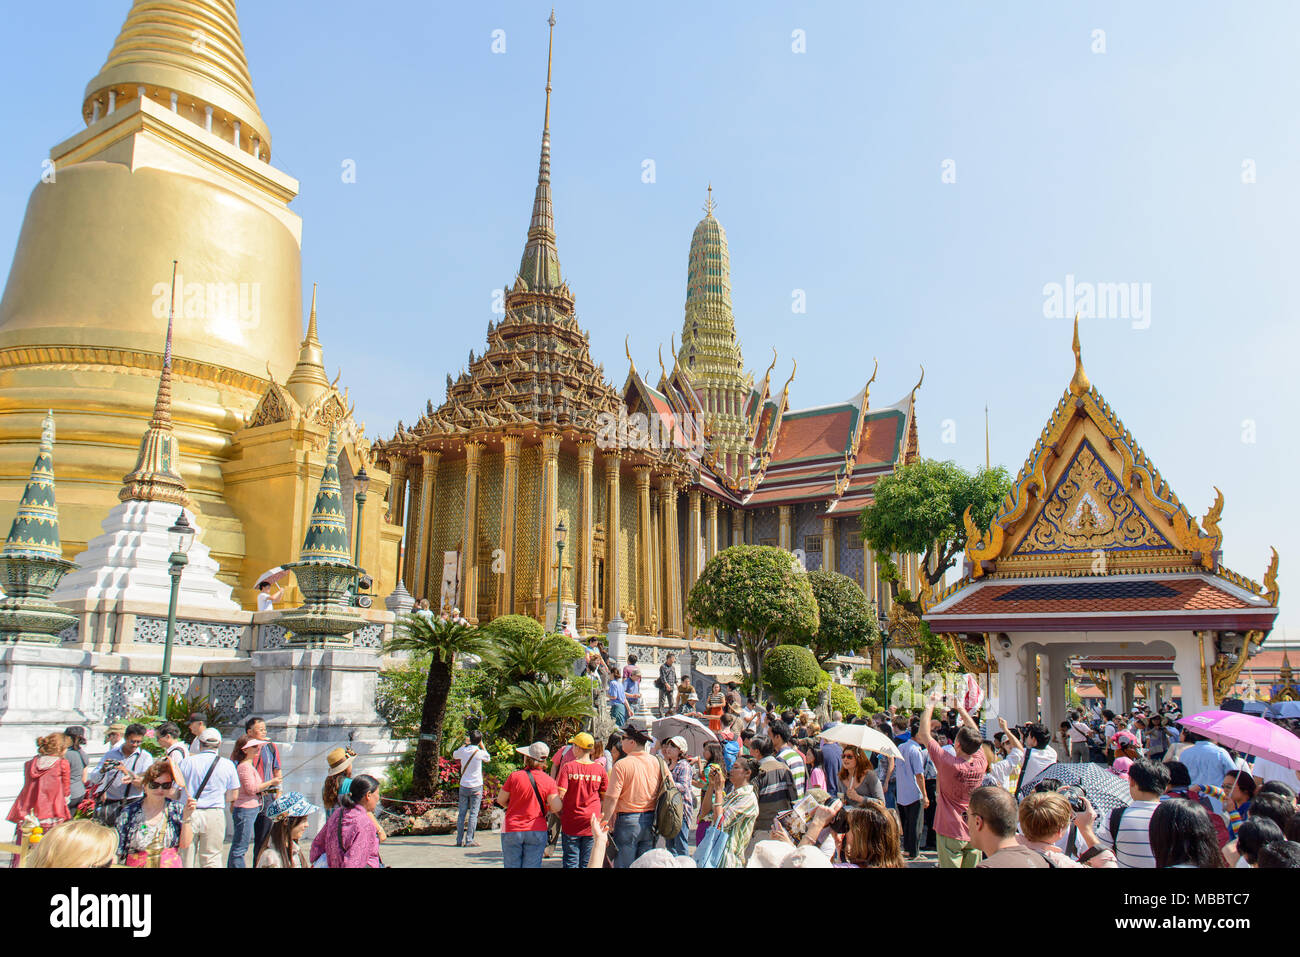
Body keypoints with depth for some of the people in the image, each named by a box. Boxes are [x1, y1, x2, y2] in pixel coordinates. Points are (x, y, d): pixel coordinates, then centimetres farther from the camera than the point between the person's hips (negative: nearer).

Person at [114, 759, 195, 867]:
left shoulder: (178, 809, 6)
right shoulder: (129, 813, 4)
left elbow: (185, 845, 0)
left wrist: (186, 818, -10)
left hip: (172, 864, 1)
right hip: (137, 865, -1)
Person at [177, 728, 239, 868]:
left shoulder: (187, 762, 0)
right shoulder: (228, 764, 2)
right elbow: (233, 796, 5)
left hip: (188, 814, 0)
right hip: (214, 814, 0)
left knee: (185, 858, 9)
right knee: (211, 860, 7)